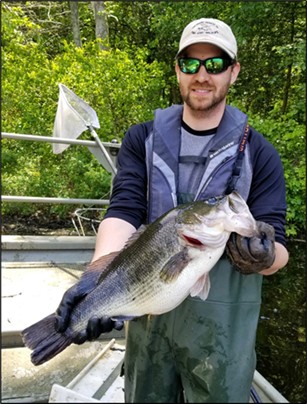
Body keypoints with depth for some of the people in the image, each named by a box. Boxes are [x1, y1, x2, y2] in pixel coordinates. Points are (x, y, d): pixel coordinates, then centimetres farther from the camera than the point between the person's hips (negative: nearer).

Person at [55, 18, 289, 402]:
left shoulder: (258, 154, -5)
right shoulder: (142, 139, -1)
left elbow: (278, 250, -8)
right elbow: (123, 212, -13)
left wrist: (264, 257, -32)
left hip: (221, 326, -1)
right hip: (147, 313, 2)